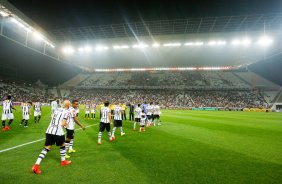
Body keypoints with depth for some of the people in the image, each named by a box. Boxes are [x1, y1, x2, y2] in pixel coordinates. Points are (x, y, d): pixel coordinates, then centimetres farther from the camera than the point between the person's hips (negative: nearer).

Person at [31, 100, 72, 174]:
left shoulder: (57, 110, 14)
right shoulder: (67, 112, -7)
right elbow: (63, 124, -13)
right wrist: (66, 124, 9)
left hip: (49, 131, 6)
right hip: (58, 132, -5)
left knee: (47, 148, 10)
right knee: (62, 145, 18)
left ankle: (36, 165, 1)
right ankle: (63, 161, 34)